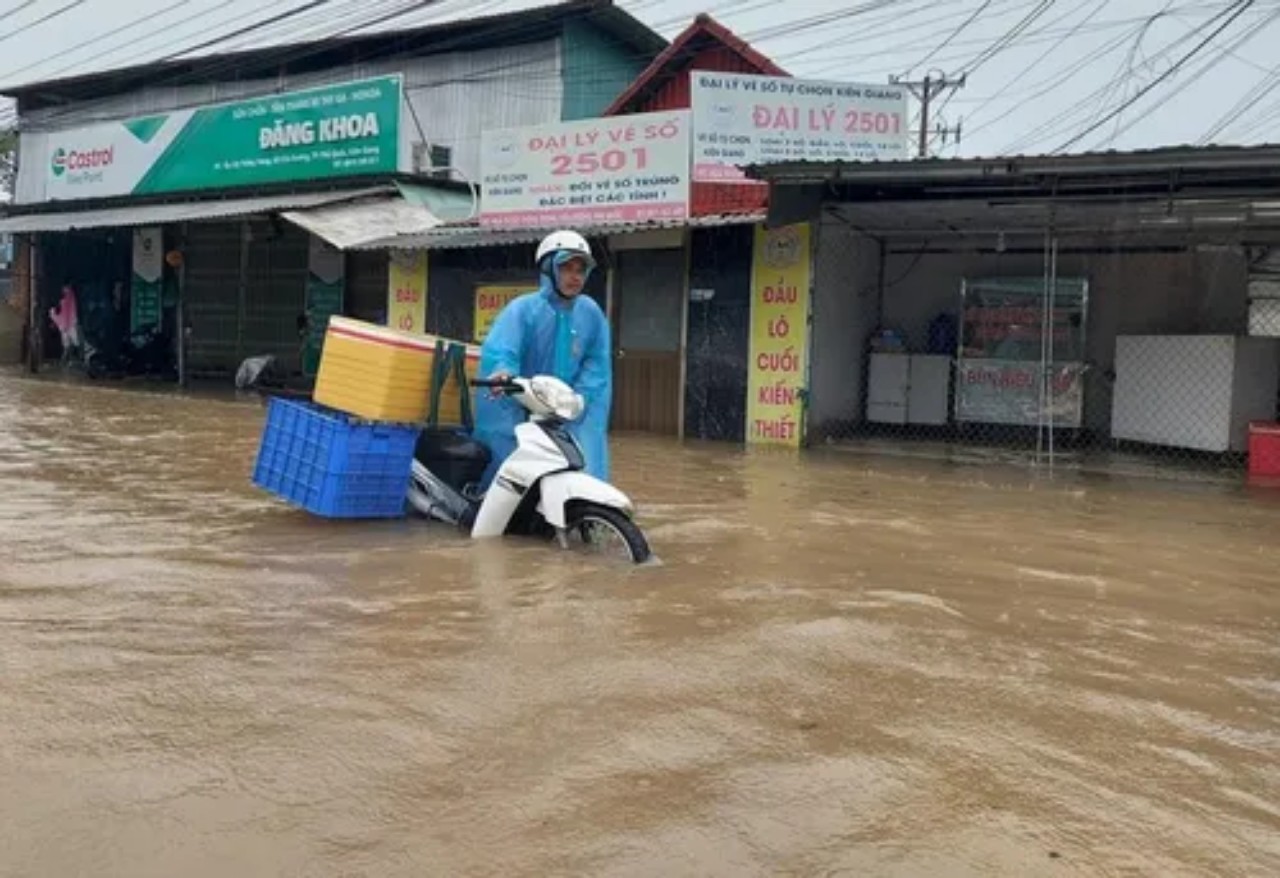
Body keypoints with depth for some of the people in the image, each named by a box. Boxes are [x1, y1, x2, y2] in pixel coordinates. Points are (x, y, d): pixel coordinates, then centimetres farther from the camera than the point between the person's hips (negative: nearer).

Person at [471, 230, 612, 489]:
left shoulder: (591, 314, 8)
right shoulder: (523, 309, -6)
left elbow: (598, 364, 5)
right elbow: (498, 348, -21)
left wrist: (579, 397, -12)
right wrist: (503, 372, -43)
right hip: (519, 414, -3)